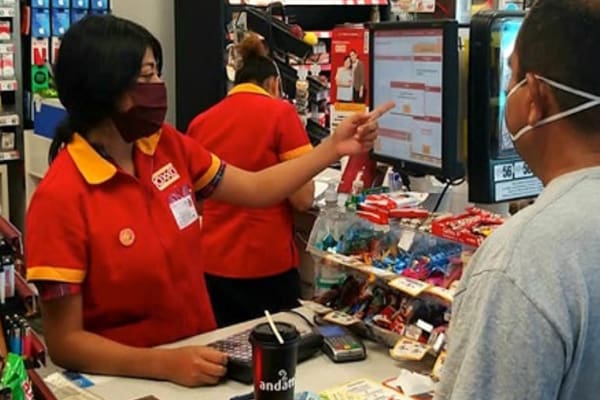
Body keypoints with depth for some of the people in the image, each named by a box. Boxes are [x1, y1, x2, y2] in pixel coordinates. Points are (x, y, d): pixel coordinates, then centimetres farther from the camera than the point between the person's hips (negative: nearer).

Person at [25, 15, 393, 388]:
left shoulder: (167, 146, 0)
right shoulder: (62, 198, -18)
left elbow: (256, 188, 11)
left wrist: (334, 147, 3)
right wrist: (165, 364, -27)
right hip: (127, 379, -5)